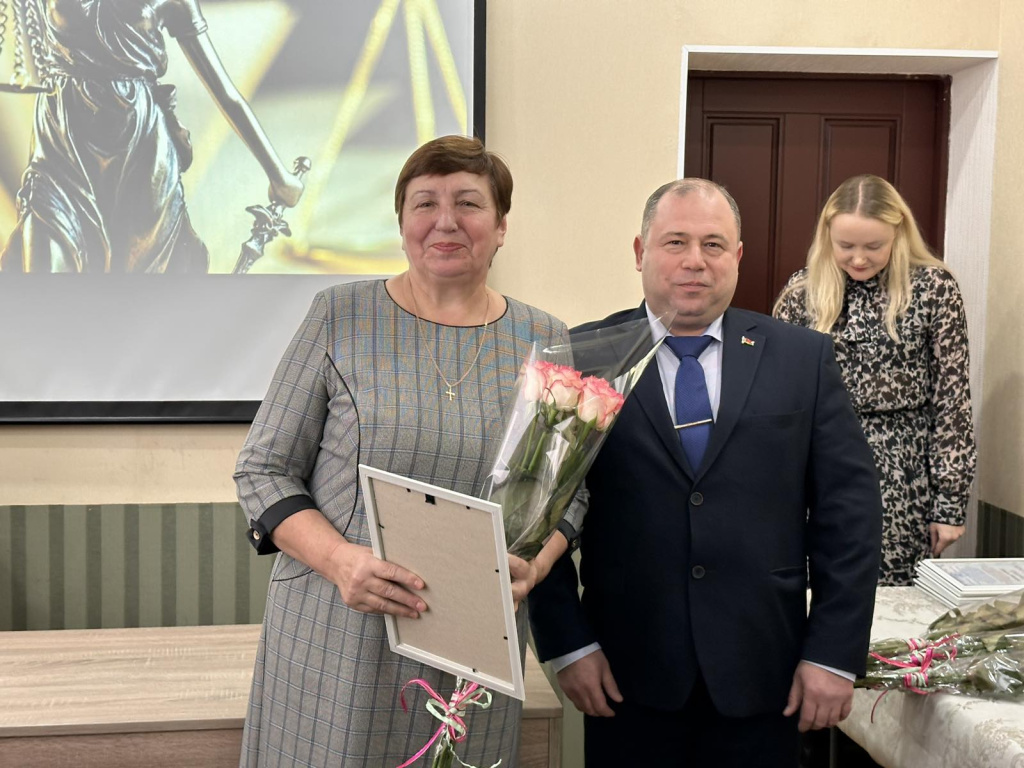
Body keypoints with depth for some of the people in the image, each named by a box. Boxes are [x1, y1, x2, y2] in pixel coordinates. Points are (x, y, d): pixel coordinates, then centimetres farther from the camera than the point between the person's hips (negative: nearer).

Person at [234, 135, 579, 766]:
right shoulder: (340, 318, -2)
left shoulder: (546, 342, 5)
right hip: (335, 642, -1)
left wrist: (532, 567, -10)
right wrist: (341, 560, -17)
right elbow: (263, 471, -1)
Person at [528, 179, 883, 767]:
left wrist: (835, 653, -3)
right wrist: (567, 642, -5)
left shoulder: (805, 358, 3)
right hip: (627, 675, -1)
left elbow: (850, 507, 1)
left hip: (762, 676, 1)